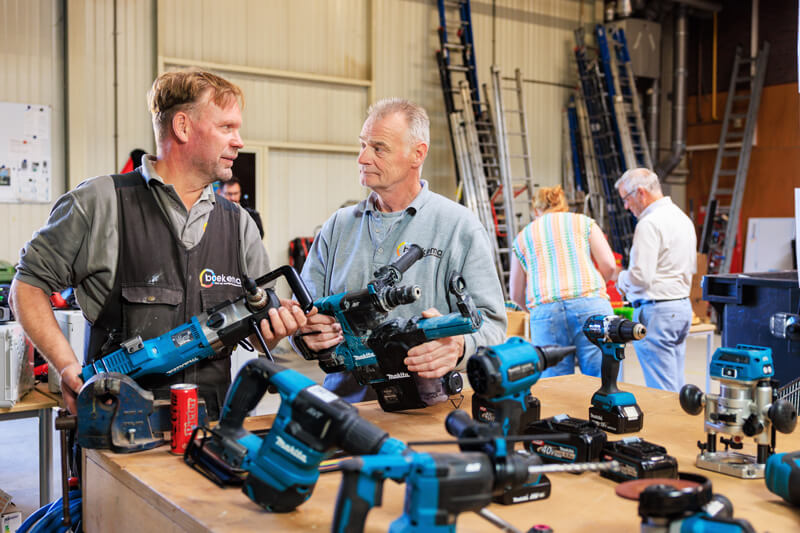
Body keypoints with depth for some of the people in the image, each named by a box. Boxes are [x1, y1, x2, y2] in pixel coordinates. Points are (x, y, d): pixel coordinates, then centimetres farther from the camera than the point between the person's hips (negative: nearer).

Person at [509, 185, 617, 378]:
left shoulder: (523, 236, 21)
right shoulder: (583, 222, 17)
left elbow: (516, 294, 22)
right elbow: (609, 265, 6)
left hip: (545, 310, 1)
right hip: (589, 304, -1)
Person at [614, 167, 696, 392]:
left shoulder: (649, 224, -16)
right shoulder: (683, 217, 15)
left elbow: (640, 277, -20)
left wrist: (621, 278, -1)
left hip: (656, 313, -10)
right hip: (683, 306, 10)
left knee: (661, 391, -6)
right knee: (676, 386, 13)